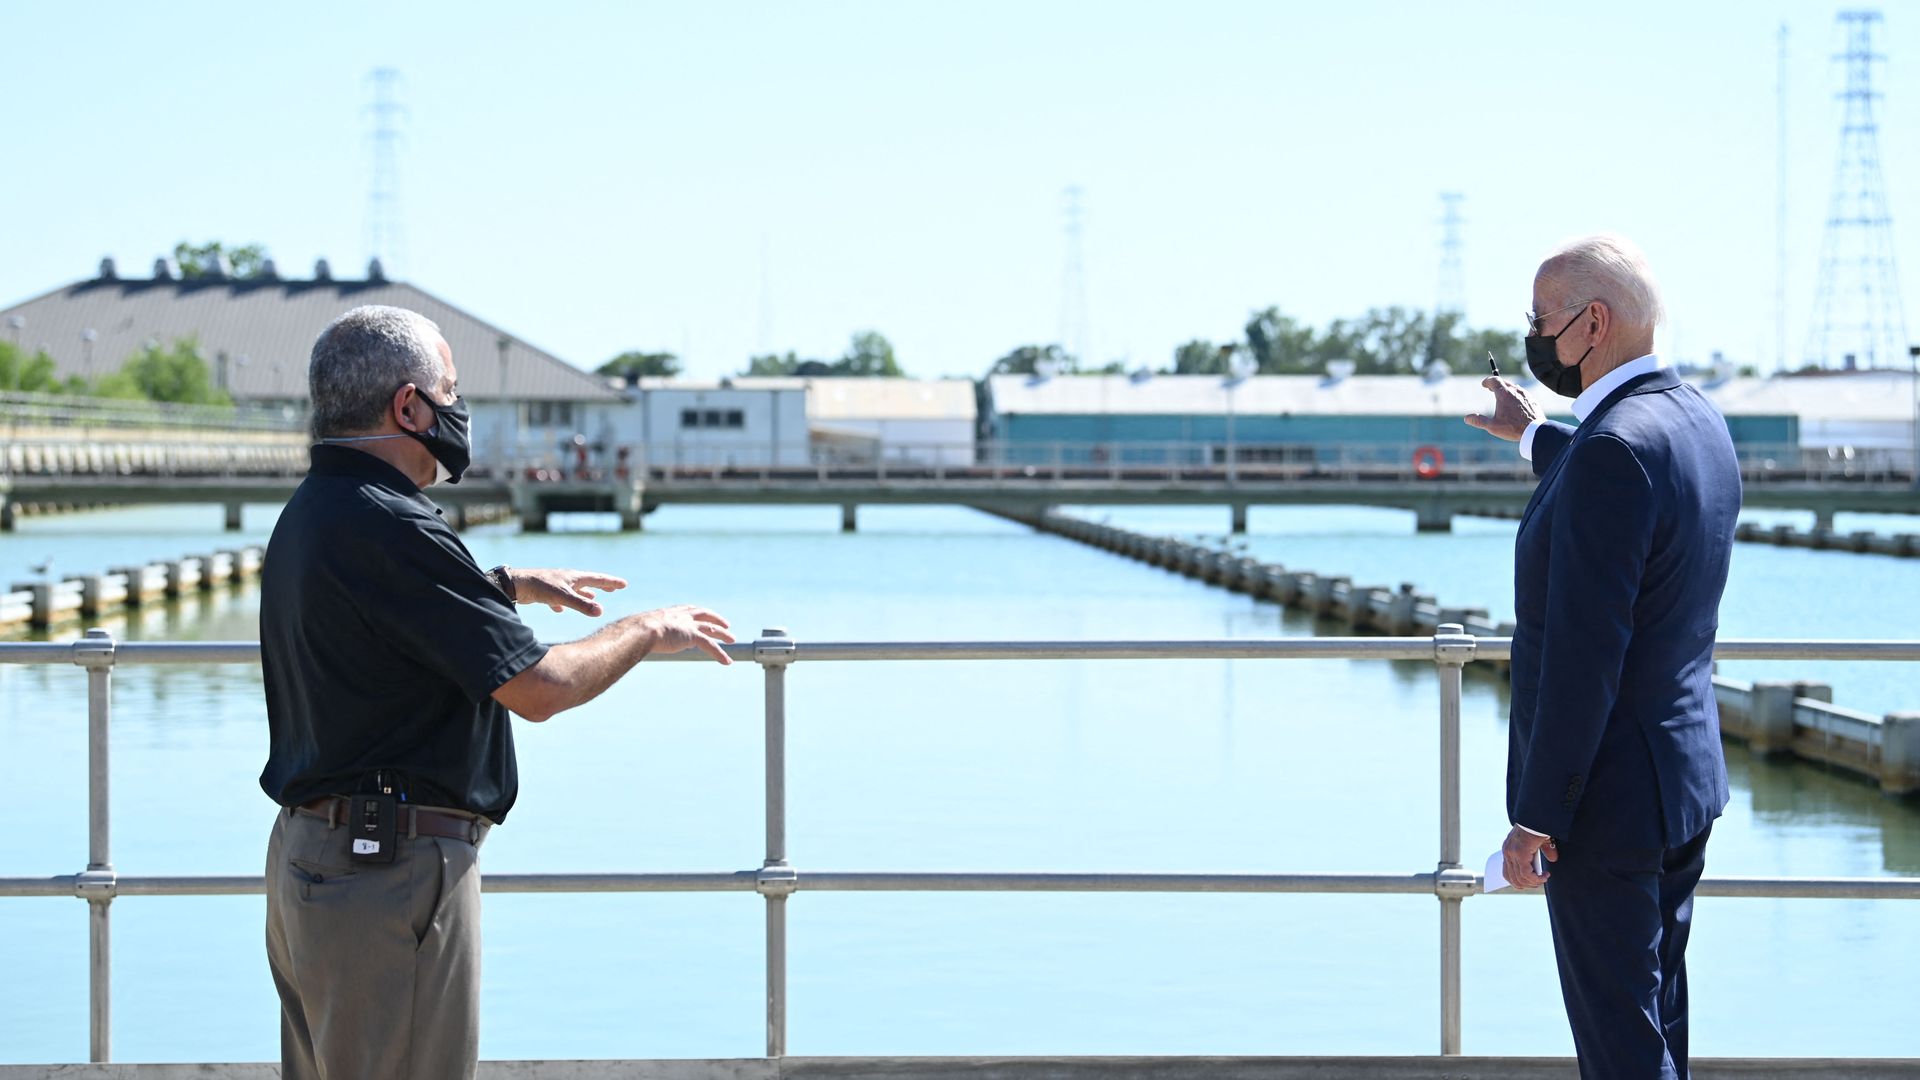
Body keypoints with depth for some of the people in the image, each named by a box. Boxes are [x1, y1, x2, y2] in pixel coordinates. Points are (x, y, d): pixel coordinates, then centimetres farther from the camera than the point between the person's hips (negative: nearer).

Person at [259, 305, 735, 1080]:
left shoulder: (311, 513, 12)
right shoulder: (387, 528, -20)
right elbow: (538, 689, -20)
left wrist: (511, 584, 34)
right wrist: (647, 631, -5)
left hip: (306, 850, 11)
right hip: (396, 868, -11)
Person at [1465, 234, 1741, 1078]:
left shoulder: (1613, 448, -23)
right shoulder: (1696, 421, 6)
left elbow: (1584, 652, -25)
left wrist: (1536, 818, -21)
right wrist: (1535, 438, 42)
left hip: (1609, 798, -10)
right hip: (1686, 772, 10)